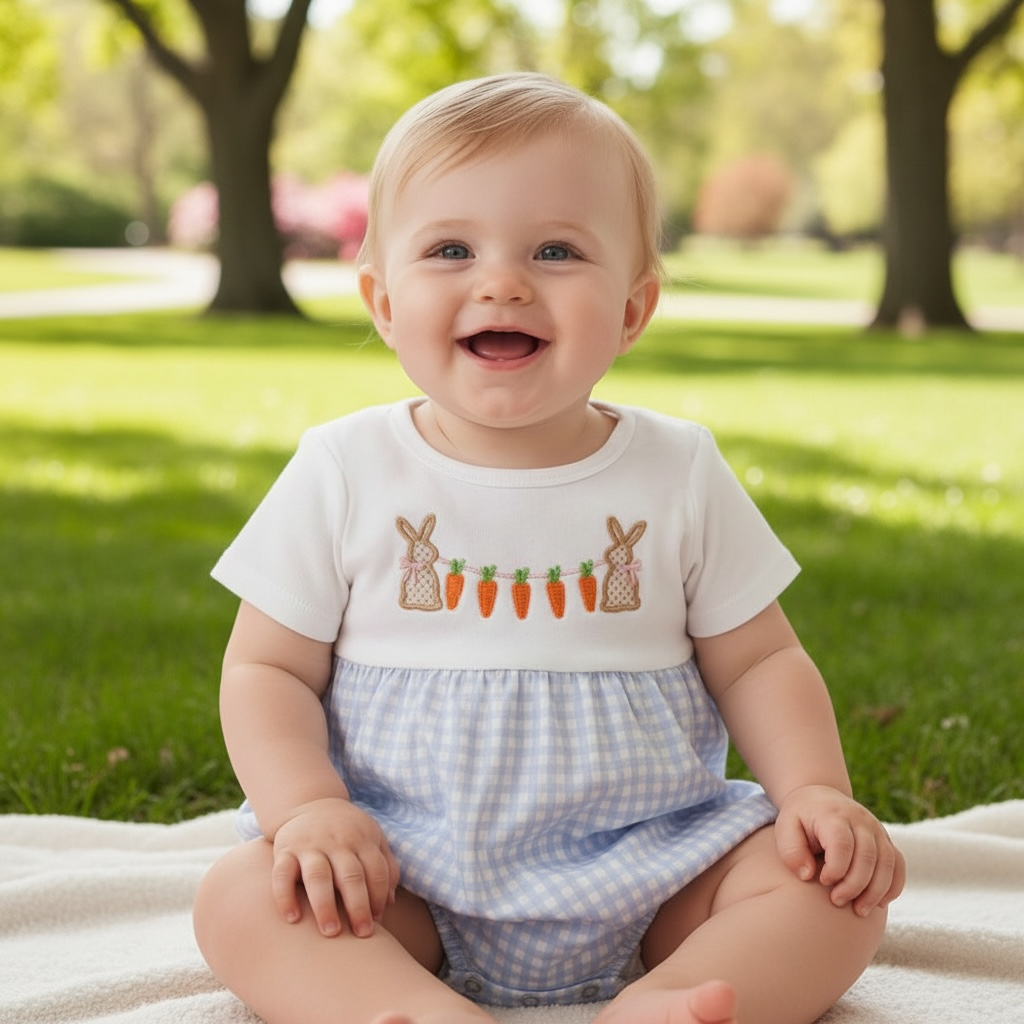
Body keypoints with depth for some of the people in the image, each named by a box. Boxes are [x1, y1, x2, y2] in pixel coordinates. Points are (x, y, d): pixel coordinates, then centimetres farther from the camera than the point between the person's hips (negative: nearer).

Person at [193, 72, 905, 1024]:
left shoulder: (680, 473, 1)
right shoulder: (343, 472, -2)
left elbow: (758, 660, 7)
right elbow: (267, 668, 1)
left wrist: (817, 792, -10)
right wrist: (308, 806, -17)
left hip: (645, 873, 1)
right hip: (403, 880, -1)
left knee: (838, 893, -19)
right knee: (241, 899, -25)